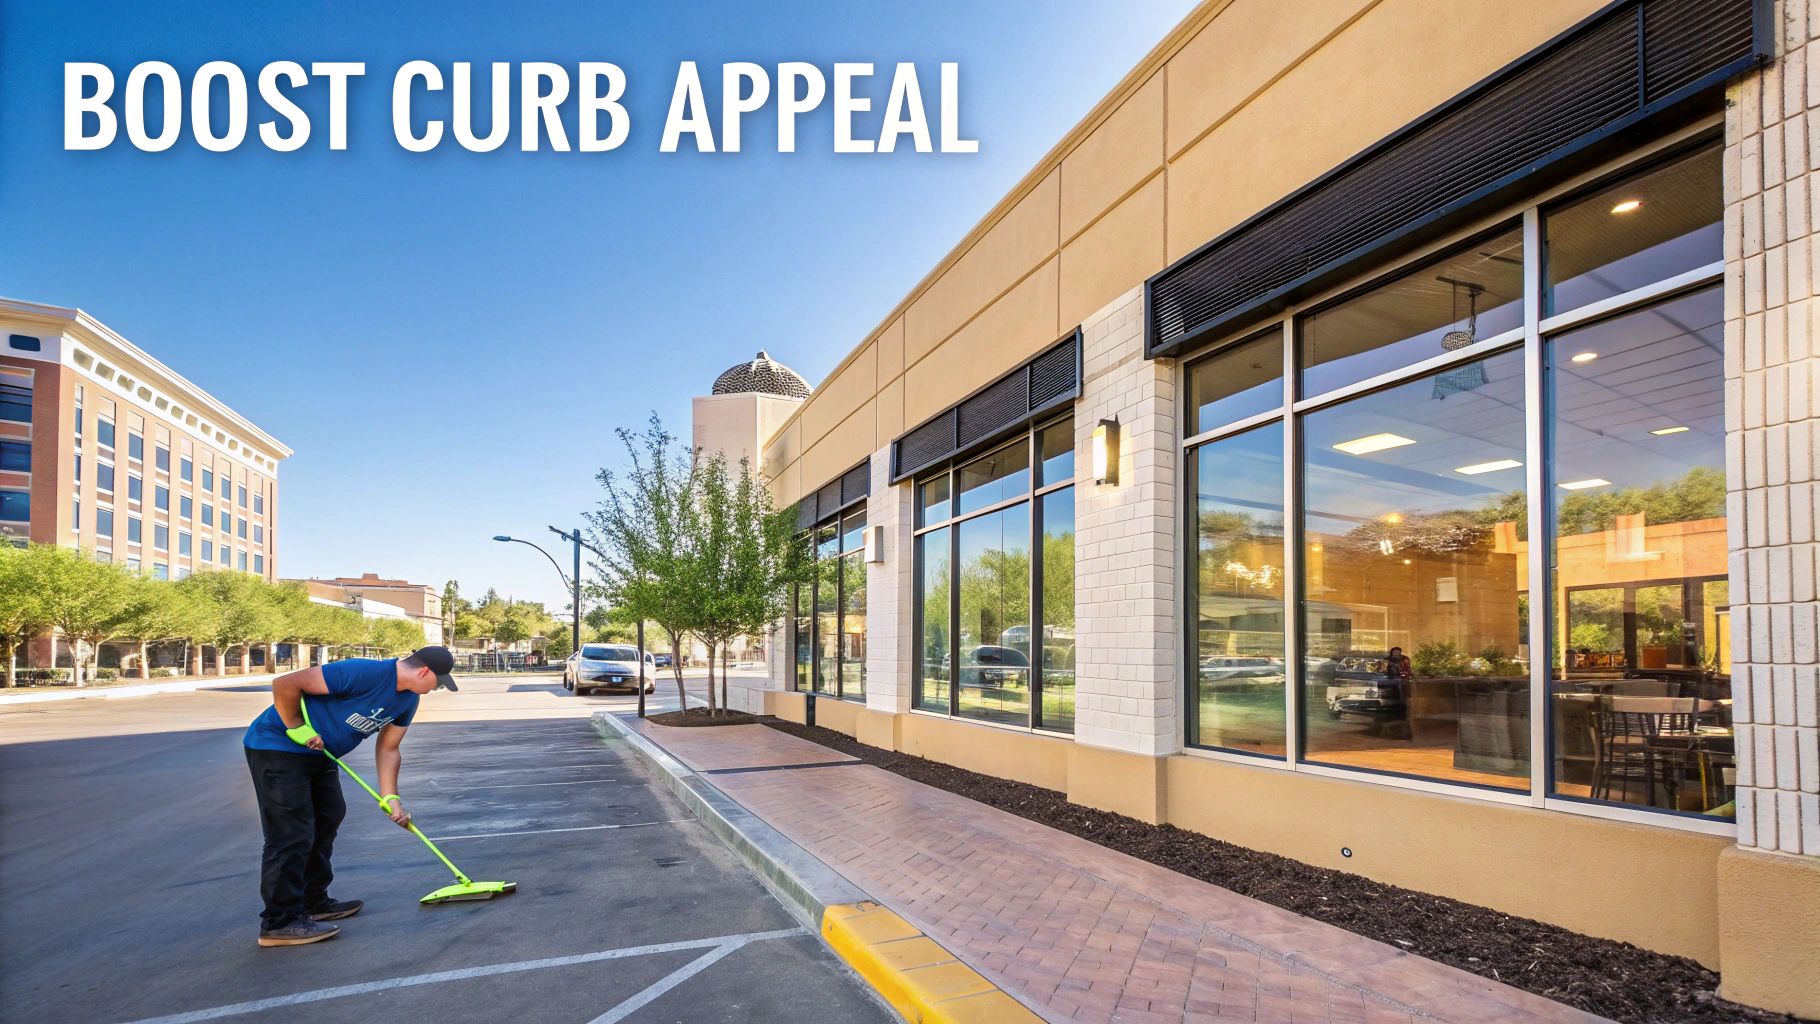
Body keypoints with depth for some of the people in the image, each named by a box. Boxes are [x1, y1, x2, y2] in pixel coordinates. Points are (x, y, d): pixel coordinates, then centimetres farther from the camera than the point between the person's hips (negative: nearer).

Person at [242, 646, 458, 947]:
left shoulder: (408, 700, -1)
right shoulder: (362, 673, -31)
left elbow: (387, 749, 7)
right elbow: (284, 685, -28)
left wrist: (390, 798, -1)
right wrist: (299, 730, -19)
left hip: (317, 752, 10)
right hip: (277, 746, -10)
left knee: (328, 819, 15)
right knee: (292, 834, -11)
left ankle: (314, 903, 28)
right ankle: (279, 922, -2)